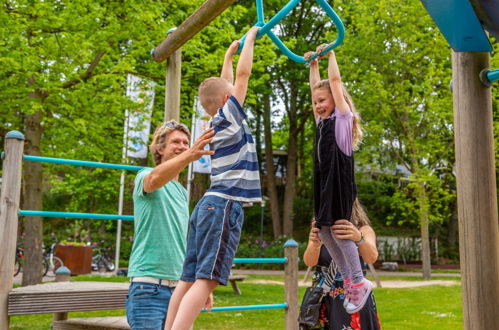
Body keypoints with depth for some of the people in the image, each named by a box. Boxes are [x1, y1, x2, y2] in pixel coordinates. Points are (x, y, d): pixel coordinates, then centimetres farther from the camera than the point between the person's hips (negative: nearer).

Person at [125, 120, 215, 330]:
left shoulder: (182, 192, 18)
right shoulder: (145, 177, -3)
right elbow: (155, 179, -31)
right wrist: (189, 156, -49)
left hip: (178, 288, 7)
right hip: (149, 286, -7)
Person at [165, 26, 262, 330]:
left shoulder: (218, 121, 19)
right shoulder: (228, 116, -2)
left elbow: (224, 85, 33)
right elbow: (243, 75, -1)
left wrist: (230, 54, 41)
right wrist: (251, 38, 12)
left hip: (208, 205, 9)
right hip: (224, 205, -9)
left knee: (190, 279, 6)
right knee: (206, 279, -15)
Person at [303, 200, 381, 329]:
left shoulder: (363, 230, -3)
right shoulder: (320, 232, 3)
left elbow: (372, 258, -23)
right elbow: (309, 261, -14)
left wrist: (359, 238, -44)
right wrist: (315, 244, -36)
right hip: (325, 304, 2)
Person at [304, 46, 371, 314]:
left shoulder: (342, 117, -1)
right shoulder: (322, 121, 17)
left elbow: (335, 82, -4)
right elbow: (315, 88, 24)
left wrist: (330, 55, 4)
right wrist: (313, 63, 30)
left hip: (340, 181, -8)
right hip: (322, 181, 8)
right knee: (323, 231, 5)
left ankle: (360, 282, 5)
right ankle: (348, 279, 16)